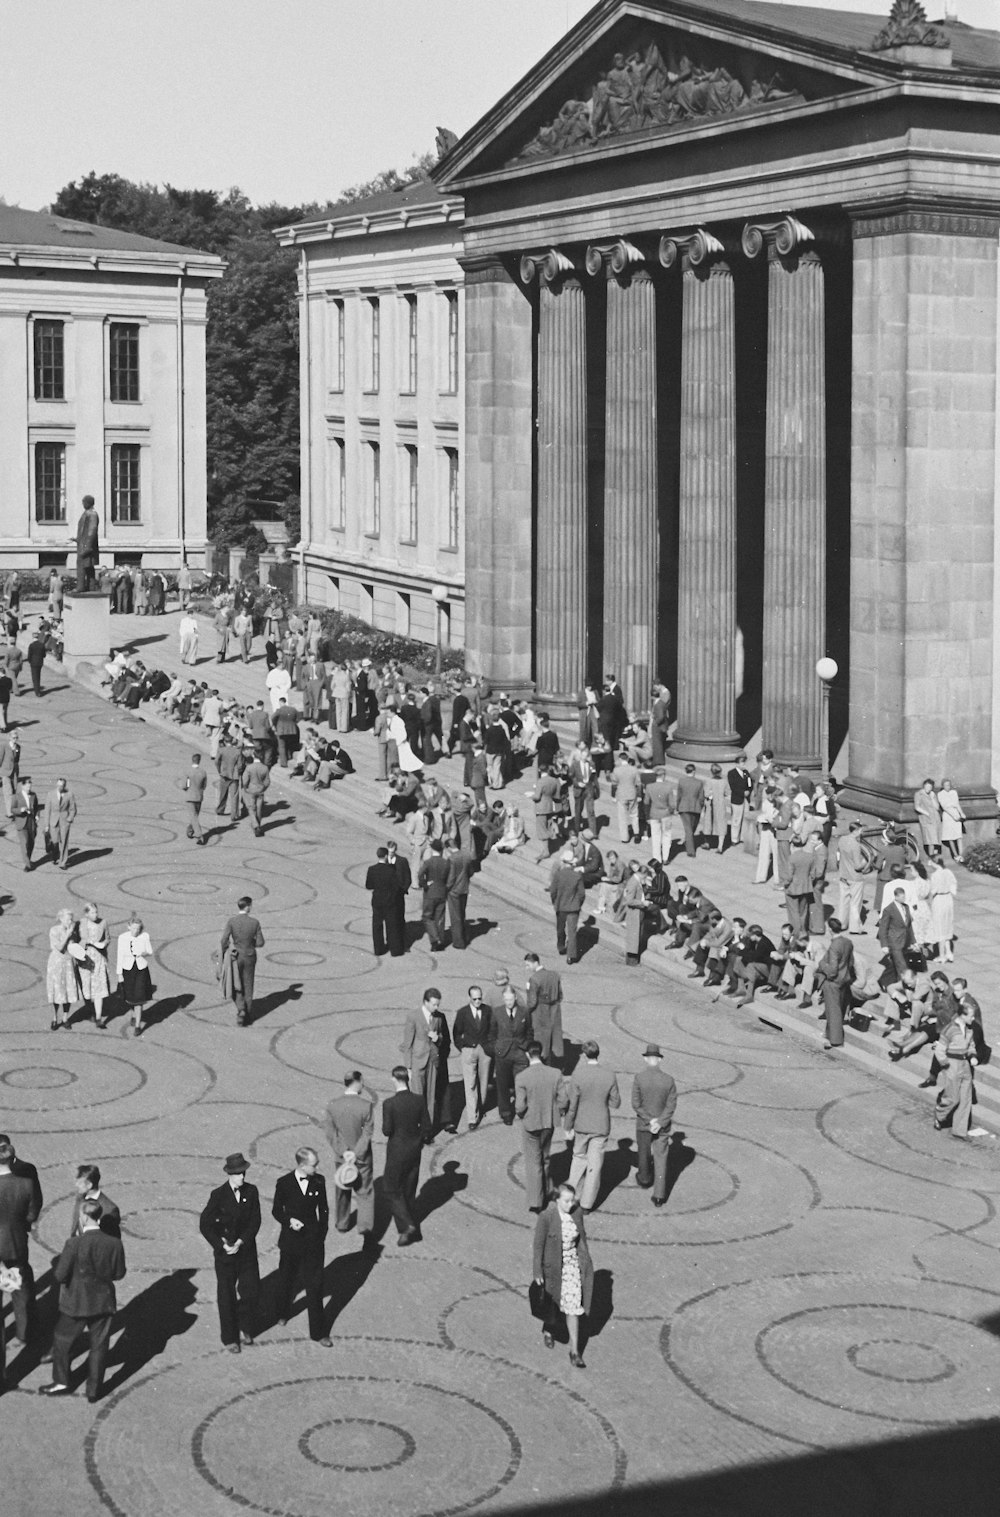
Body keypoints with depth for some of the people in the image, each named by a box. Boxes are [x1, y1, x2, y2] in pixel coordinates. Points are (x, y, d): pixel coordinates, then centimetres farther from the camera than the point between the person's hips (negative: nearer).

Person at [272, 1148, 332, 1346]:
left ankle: (318, 1332, 6)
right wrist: (289, 1221, -20)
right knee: (286, 1280, 19)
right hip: (290, 1240, 0)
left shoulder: (319, 1181, -6)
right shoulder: (284, 1183, -11)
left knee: (314, 1286, -1)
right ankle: (283, 1313, 47)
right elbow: (276, 1211, -2)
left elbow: (324, 1210, 5)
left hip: (313, 1240, 0)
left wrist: (322, 1235, 2)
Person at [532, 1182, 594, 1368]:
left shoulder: (577, 1213, -9)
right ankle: (548, 1329, 50)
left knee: (573, 1307, 1)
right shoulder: (546, 1217, -21)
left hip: (573, 1265, 3)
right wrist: (537, 1272, -12)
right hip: (553, 1267, -3)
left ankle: (575, 1351, 8)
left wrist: (585, 1264, 12)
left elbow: (582, 1239, 6)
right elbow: (538, 1245, -14)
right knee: (553, 1303, 18)